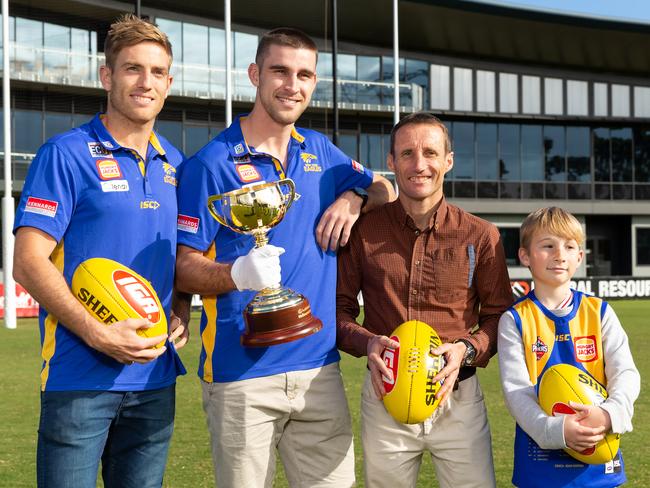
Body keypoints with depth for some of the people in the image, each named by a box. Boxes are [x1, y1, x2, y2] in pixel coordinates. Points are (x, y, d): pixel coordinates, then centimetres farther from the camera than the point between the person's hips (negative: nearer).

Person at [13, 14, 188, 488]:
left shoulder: (176, 164, 12)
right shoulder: (67, 154, -6)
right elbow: (28, 261, -11)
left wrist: (180, 314, 3)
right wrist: (98, 334, -20)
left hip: (156, 377, 6)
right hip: (80, 378, -6)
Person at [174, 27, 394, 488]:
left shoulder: (320, 151, 12)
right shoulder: (213, 163, -5)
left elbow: (384, 190, 25)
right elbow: (184, 268, -6)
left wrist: (353, 197, 3)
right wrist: (238, 273, -26)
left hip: (319, 368, 5)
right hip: (242, 374, -5)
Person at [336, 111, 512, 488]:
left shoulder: (481, 236, 0)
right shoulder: (364, 230, 0)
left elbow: (499, 315, 5)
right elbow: (339, 308, 4)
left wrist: (467, 350, -13)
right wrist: (367, 343, -15)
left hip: (458, 395, 0)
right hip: (385, 394, 1)